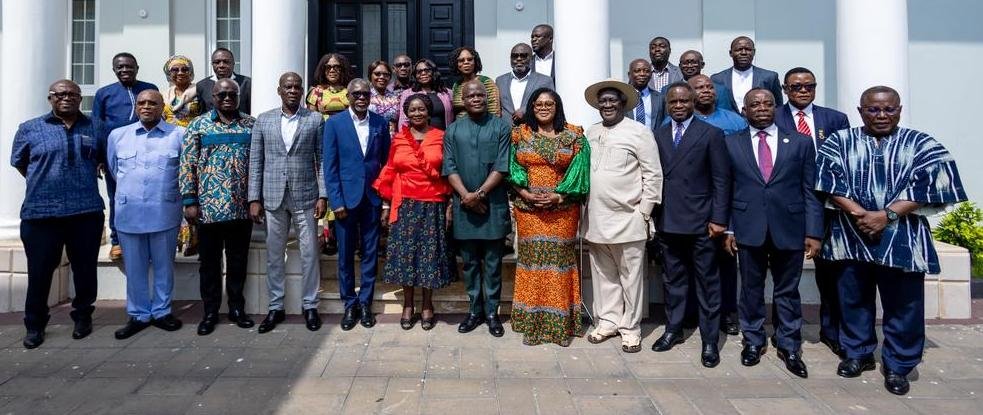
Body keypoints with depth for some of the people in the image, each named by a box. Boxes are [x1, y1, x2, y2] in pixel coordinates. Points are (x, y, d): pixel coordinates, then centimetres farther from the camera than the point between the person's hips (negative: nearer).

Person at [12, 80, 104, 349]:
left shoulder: (94, 128, 7)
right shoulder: (30, 129, 5)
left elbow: (104, 160, 19)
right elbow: (18, 162, 16)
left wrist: (84, 178, 11)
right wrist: (42, 184, 13)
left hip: (86, 212, 1)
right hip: (41, 212, 0)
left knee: (85, 269, 9)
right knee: (39, 271, 6)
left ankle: (83, 316, 27)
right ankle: (35, 325, 21)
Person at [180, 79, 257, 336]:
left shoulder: (251, 125, 7)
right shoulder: (198, 126, 2)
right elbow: (188, 165, -1)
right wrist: (190, 201, -6)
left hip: (242, 206, 1)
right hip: (209, 206, -1)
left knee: (238, 261, 10)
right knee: (209, 262, 9)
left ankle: (237, 308, 23)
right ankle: (210, 312, 21)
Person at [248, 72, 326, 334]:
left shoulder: (315, 120, 2)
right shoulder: (263, 120, 6)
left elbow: (322, 160, 0)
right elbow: (255, 162, 5)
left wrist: (323, 196, -6)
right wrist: (254, 199, 0)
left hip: (305, 197, -1)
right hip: (273, 198, 2)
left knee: (309, 254, 4)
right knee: (274, 255, 9)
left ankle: (309, 306, 18)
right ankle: (275, 307, 22)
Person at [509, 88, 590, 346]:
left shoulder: (574, 135, 4)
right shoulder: (519, 134, 7)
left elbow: (579, 171, -2)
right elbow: (511, 168, 3)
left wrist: (558, 196, -13)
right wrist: (525, 193, -12)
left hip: (563, 209, -1)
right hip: (528, 209, 1)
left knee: (559, 261, 2)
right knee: (531, 260, 4)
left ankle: (561, 323, 12)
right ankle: (532, 323, 13)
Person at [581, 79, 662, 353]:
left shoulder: (639, 132, -4)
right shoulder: (591, 133, 12)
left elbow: (653, 175, -6)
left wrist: (644, 213, -9)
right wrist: (587, 211, 10)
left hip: (628, 220, -5)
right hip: (596, 220, 5)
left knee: (630, 276, 4)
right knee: (603, 274, 14)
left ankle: (631, 328, 16)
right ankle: (608, 321, 28)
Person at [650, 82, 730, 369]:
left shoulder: (711, 134, -1)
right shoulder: (658, 135, 9)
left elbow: (721, 180, -4)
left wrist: (718, 219, -9)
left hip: (700, 221, -3)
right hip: (668, 221, 3)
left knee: (707, 282, 4)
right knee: (673, 279, 13)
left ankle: (710, 340, 13)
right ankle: (673, 329, 26)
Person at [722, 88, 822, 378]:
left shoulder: (800, 143, 5)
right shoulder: (731, 144, 4)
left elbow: (810, 191, 2)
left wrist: (813, 232, -4)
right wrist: (727, 228, -2)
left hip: (789, 229, 0)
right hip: (748, 229, 0)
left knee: (787, 291, 10)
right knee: (751, 289, 11)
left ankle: (789, 347, 23)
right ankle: (753, 341, 26)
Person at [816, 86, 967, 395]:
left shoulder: (921, 145, 3)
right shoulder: (840, 142, 5)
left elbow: (927, 187, -6)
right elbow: (831, 182, -4)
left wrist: (886, 215, -17)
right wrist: (858, 213, -17)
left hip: (901, 238, -1)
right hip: (851, 236, 1)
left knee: (902, 305, 4)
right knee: (854, 299, 11)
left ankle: (898, 366, 18)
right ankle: (858, 354, 28)